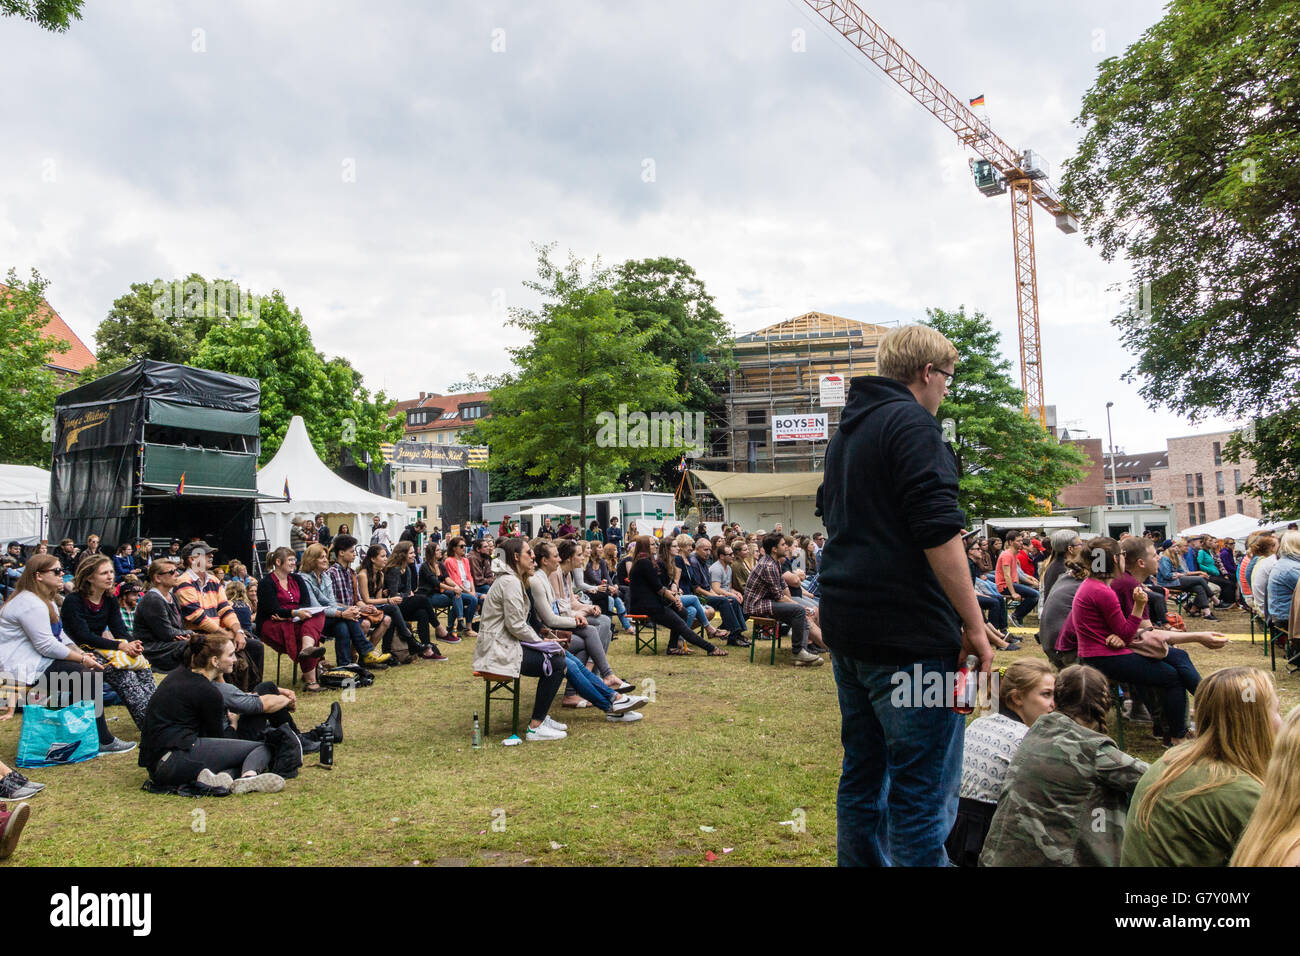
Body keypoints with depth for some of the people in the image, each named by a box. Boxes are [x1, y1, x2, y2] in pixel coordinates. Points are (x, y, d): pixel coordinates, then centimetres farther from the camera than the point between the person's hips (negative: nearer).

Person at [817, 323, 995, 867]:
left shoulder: (847, 430, 18)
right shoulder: (912, 421, -10)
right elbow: (939, 529, -19)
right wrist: (974, 625, -14)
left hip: (847, 628, 9)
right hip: (907, 633, -9)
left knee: (862, 776, 17)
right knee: (923, 795, -3)